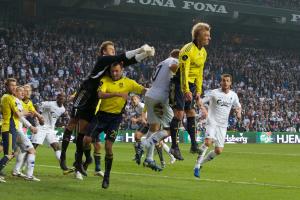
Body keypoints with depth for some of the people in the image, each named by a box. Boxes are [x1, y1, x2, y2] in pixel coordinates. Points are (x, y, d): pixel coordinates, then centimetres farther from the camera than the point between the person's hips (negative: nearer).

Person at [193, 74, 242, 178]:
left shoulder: (233, 95, 8)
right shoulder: (214, 93, -4)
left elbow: (238, 106, 23)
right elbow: (200, 102, -3)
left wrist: (238, 113, 1)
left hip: (223, 126, 5)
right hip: (212, 122, -4)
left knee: (219, 151, 0)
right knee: (208, 142, -28)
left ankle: (201, 162, 22)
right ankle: (197, 165, -20)